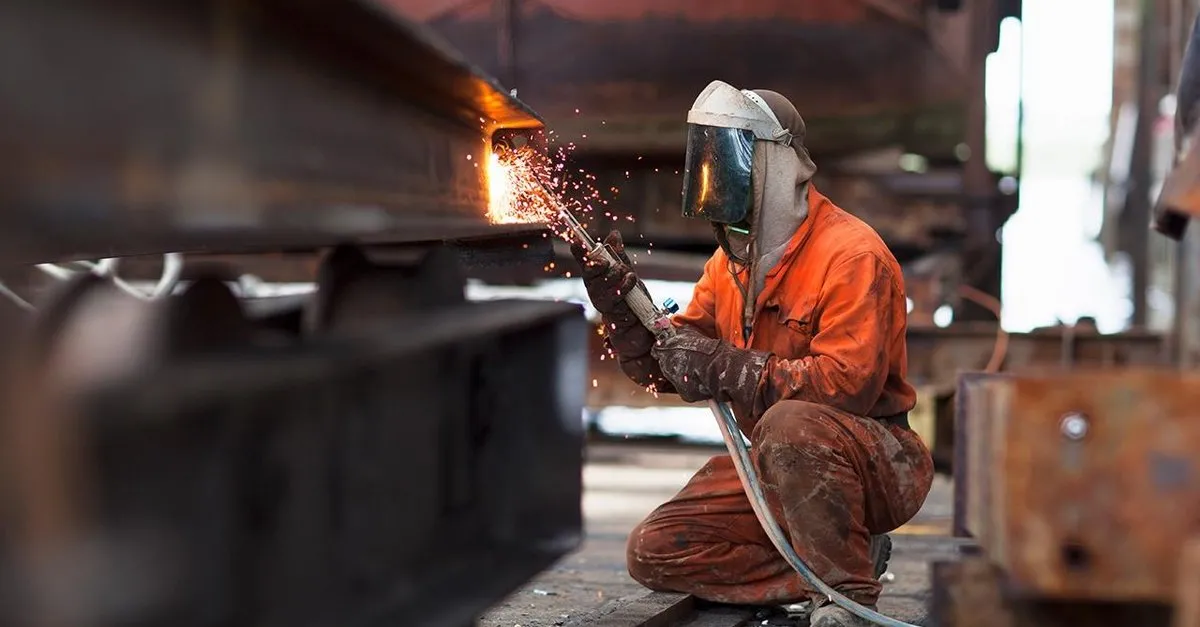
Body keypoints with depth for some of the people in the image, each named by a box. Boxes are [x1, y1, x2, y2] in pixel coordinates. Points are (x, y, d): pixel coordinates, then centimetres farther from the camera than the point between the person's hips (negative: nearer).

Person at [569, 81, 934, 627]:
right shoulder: (730, 262, 8)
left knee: (789, 427, -40)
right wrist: (620, 305, -8)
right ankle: (851, 557, -2)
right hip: (776, 465, 8)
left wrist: (724, 367, -29)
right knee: (655, 553, -1)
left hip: (878, 463, -8)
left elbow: (846, 384, -31)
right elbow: (668, 366, 9)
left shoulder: (851, 254, -19)